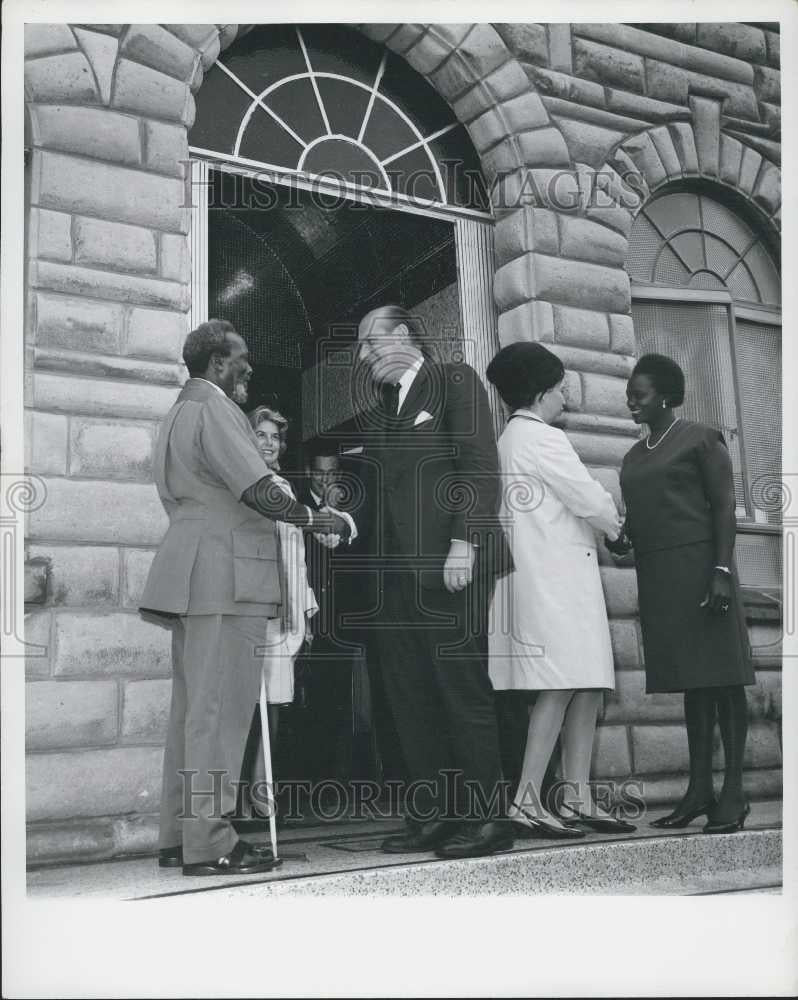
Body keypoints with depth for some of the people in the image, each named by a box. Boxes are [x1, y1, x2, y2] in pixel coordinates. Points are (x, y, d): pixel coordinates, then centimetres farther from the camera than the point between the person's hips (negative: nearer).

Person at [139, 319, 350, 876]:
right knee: (220, 708, -9)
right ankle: (210, 845, -8)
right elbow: (259, 491, -17)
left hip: (194, 576, 10)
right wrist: (316, 520, -5)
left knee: (193, 708, 11)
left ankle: (179, 838, 15)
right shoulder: (214, 409, -8)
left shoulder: (180, 414, 25)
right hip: (226, 576, -10)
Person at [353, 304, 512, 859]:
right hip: (394, 573, 8)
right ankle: (431, 817, 12)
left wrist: (465, 542, -17)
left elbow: (481, 466, -8)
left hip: (443, 564, -7)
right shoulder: (383, 409, 23)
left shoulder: (455, 381, 2)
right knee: (410, 698, 6)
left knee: (463, 692, -5)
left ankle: (487, 818, 3)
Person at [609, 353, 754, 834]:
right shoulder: (634, 456, 20)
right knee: (690, 681, 6)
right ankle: (699, 790, 8)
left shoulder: (701, 438, 1)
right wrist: (622, 537, 4)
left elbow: (724, 506, -5)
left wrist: (721, 570, -14)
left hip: (699, 564, -6)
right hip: (656, 574, 6)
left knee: (721, 676, -6)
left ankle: (733, 793, -5)